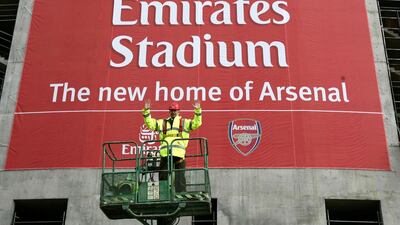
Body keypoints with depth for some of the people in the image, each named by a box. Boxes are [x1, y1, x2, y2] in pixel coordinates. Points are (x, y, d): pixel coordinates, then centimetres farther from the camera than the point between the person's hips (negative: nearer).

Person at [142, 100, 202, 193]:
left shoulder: (185, 122, 20)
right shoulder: (162, 122, 25)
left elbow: (196, 123, 8)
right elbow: (150, 123, 18)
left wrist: (198, 111, -5)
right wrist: (146, 111, 7)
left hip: (179, 152, -2)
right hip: (165, 152, 2)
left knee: (180, 175, -2)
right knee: (163, 175, 3)